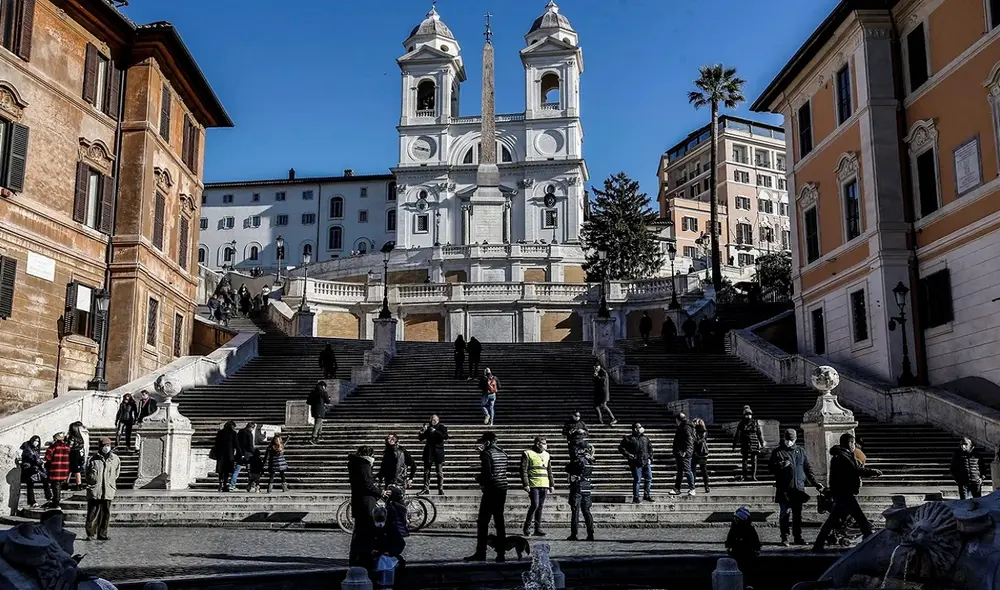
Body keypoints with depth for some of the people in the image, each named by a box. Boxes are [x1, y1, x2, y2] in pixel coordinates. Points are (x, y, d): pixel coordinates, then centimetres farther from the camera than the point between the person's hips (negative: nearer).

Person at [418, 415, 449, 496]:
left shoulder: (441, 427, -1)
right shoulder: (428, 427, 7)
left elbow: (445, 436, -17)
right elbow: (421, 438, 10)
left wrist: (435, 431, -23)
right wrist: (422, 432, -10)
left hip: (438, 451, -3)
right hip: (428, 451, 4)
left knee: (440, 472, -2)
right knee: (426, 471, 6)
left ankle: (441, 489, 3)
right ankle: (426, 488, 14)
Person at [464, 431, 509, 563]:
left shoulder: (487, 453, -11)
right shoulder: (502, 453, 11)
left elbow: (487, 473, -21)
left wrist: (478, 478, 1)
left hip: (491, 490, -7)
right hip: (502, 490, 7)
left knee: (483, 522, 1)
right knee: (499, 522, 11)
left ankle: (480, 553, 1)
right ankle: (501, 554, 11)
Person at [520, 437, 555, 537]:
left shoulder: (546, 455, 17)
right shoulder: (528, 454, -2)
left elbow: (549, 471, 22)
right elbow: (523, 470, -6)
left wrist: (552, 485, 16)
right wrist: (526, 484, -13)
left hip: (544, 485, 6)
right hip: (533, 485, -6)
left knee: (540, 506, 6)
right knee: (535, 505, -13)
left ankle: (538, 529, 11)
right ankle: (526, 527, 2)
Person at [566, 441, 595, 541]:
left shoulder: (579, 460, -16)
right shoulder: (590, 460, 5)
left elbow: (568, 469, -8)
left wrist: (571, 461, 6)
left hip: (577, 488, -6)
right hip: (587, 489, 6)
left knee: (575, 512, -1)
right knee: (586, 511, 12)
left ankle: (574, 534, 0)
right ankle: (590, 534, 9)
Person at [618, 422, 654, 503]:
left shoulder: (645, 438, 12)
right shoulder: (629, 439, -3)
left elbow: (650, 447, 22)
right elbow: (621, 448, -1)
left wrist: (650, 457, 11)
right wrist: (628, 455, -11)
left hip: (646, 462, 5)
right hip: (636, 463, -5)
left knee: (649, 478, 6)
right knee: (637, 480, -2)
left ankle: (647, 495, 20)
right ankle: (635, 498, 8)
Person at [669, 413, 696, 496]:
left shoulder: (686, 428, -12)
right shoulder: (680, 428, 18)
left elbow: (689, 441, -21)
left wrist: (685, 451, -26)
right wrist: (676, 453, 23)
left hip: (684, 454, -10)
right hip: (680, 454, 10)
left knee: (687, 471, -7)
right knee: (680, 472, 12)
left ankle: (692, 489, -1)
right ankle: (676, 489, 16)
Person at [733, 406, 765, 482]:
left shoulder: (755, 423, 5)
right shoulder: (741, 423, 4)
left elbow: (760, 433, 9)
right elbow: (736, 435, 7)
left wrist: (762, 443, 5)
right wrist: (734, 445, 6)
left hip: (754, 444, 0)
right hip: (745, 445, 0)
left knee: (754, 461, -2)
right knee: (745, 460, 1)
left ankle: (753, 476, 3)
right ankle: (745, 476, 6)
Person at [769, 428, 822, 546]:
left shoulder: (800, 451, 12)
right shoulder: (777, 452, 2)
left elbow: (808, 469, 17)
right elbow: (771, 467, -3)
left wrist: (815, 483, 12)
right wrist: (781, 465, -21)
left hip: (798, 488, 3)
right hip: (784, 489, -3)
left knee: (797, 514, 8)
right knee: (784, 513, -2)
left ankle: (798, 537, 16)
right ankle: (784, 538, 5)